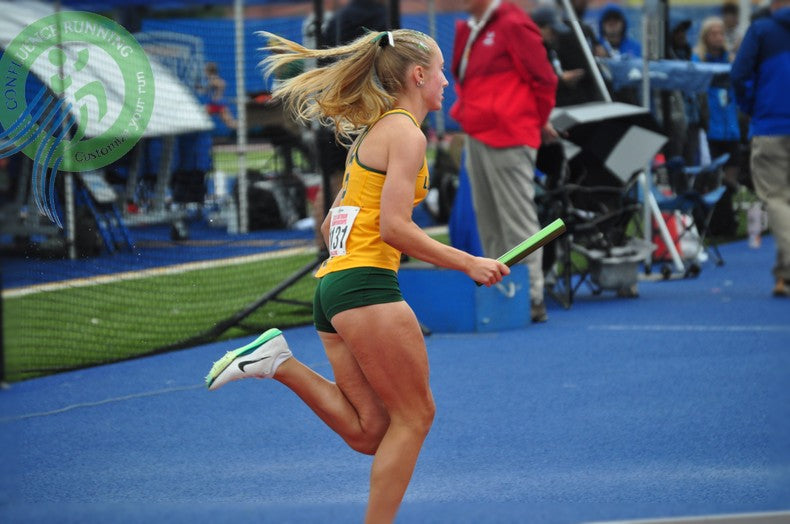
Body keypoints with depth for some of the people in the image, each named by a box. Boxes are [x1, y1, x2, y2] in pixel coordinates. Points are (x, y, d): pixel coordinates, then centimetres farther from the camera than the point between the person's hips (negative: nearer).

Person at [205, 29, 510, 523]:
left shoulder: (374, 132, 22)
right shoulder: (405, 133, -7)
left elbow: (332, 225, 23)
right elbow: (393, 227, -16)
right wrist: (467, 263, -11)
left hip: (334, 286, 9)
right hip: (367, 284, -9)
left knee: (371, 432, 4)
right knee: (415, 413, -3)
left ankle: (279, 362, -1)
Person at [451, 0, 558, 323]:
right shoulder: (469, 30, 14)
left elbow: (544, 78, -8)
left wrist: (538, 121, 3)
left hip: (507, 138, -9)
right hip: (476, 136, 9)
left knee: (517, 220, -7)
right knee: (488, 223, 11)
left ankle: (532, 298, -4)